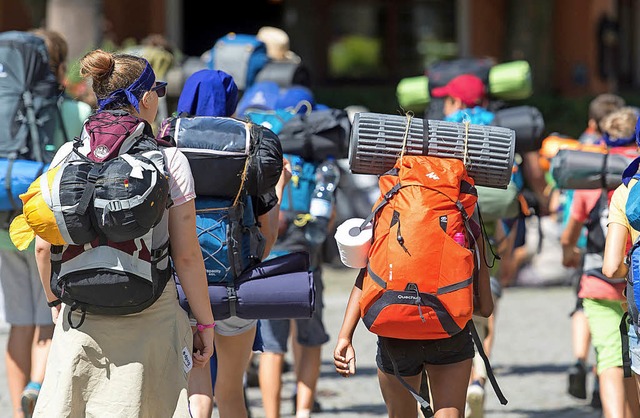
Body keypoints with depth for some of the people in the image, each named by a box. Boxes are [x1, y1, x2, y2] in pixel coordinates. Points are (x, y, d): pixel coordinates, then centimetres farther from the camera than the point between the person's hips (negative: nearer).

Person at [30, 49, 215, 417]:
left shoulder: (69, 156, 3)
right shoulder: (169, 160, -5)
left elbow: (44, 246, 5)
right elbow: (186, 256, -6)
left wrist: (55, 301, 22)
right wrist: (205, 323, 4)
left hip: (81, 315, 2)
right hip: (152, 314, -2)